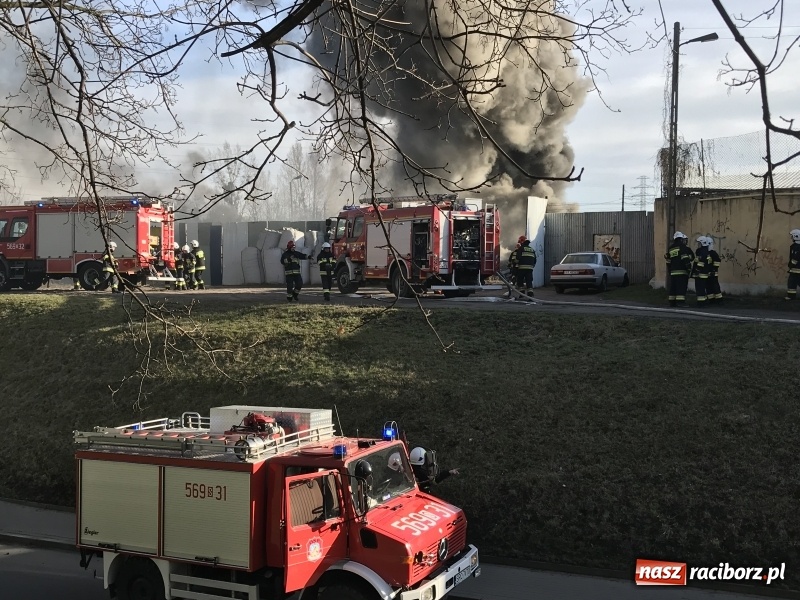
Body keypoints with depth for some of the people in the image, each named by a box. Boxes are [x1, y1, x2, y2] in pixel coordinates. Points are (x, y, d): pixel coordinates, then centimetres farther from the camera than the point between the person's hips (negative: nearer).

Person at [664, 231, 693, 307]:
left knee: (673, 287, 9)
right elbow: (685, 258, -14)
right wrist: (688, 267, -13)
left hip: (673, 272, 7)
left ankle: (672, 302, 11)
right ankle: (681, 302, -16)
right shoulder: (682, 246, -3)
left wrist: (669, 270, 24)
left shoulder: (670, 248, 17)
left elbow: (668, 260, 18)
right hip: (682, 271, -7)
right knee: (681, 287, -9)